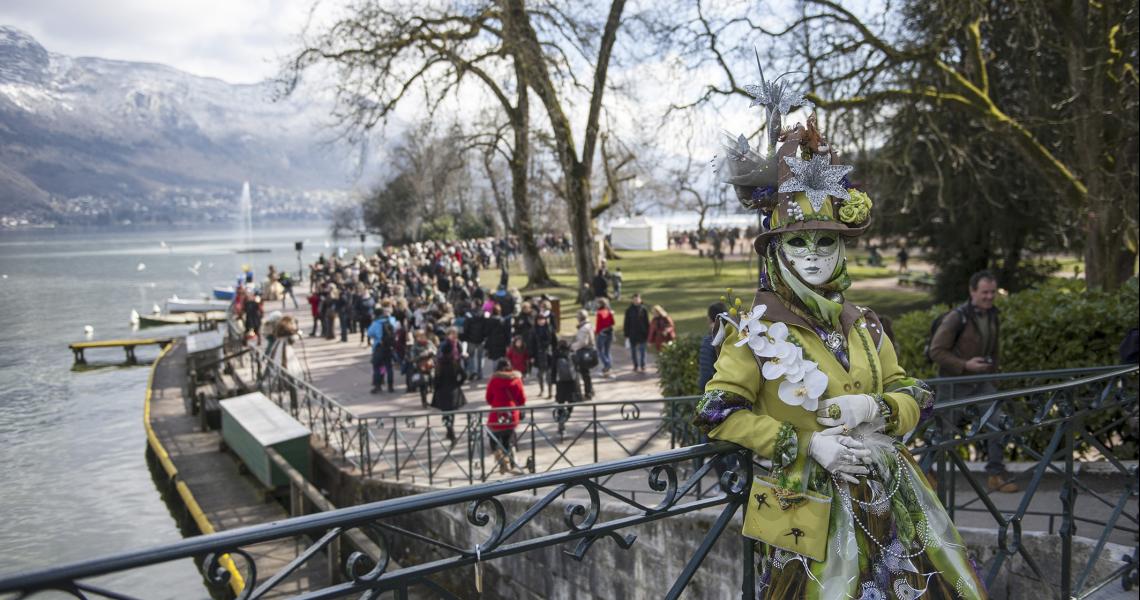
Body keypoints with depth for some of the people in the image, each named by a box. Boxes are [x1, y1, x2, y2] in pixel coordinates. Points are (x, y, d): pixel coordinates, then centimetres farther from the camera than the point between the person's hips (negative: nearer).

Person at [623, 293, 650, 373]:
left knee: (642, 349, 0)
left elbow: (647, 322, 0)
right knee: (633, 350, 8)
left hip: (642, 333, -1)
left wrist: (647, 333, -1)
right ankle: (636, 366, 20)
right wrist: (626, 334, 0)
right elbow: (626, 323, 2)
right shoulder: (629, 310, -1)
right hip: (632, 333, 1)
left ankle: (642, 366, 11)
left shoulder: (644, 309, -3)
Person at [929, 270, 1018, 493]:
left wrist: (993, 376, 14)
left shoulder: (993, 317, 6)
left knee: (999, 421, -10)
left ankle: (996, 473, 0)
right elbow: (936, 351, -17)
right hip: (955, 383, -6)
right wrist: (965, 365, -22)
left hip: (981, 382, 6)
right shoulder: (956, 318, -16)